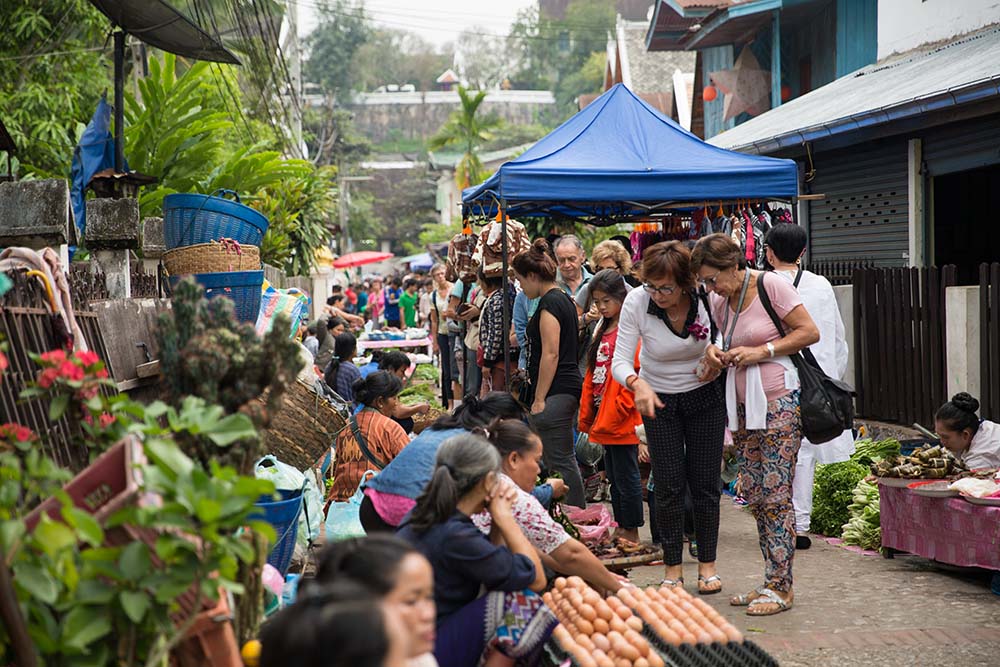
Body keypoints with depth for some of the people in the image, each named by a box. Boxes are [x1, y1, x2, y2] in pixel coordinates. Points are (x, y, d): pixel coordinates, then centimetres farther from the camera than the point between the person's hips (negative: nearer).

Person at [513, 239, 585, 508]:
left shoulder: (549, 303, -13)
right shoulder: (564, 299, 17)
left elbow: (550, 354, -18)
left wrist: (539, 399, -17)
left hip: (555, 392, -10)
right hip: (569, 388, 10)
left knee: (559, 461, -7)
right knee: (564, 459, 13)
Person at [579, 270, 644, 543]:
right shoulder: (602, 332, 16)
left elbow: (636, 375, -18)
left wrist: (618, 410, -19)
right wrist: (587, 415, 13)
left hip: (623, 422, -9)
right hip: (603, 421, 9)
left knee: (626, 477, -1)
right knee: (614, 477, 14)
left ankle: (631, 532, 6)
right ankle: (621, 529, 22)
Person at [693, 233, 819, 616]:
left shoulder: (771, 286, -8)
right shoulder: (720, 303, 11)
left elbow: (810, 332, -9)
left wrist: (761, 351, -14)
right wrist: (715, 353, 2)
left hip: (779, 402, -7)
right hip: (743, 406, 7)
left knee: (775, 495, -7)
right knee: (753, 495, 7)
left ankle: (780, 587, -2)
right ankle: (771, 582, 14)